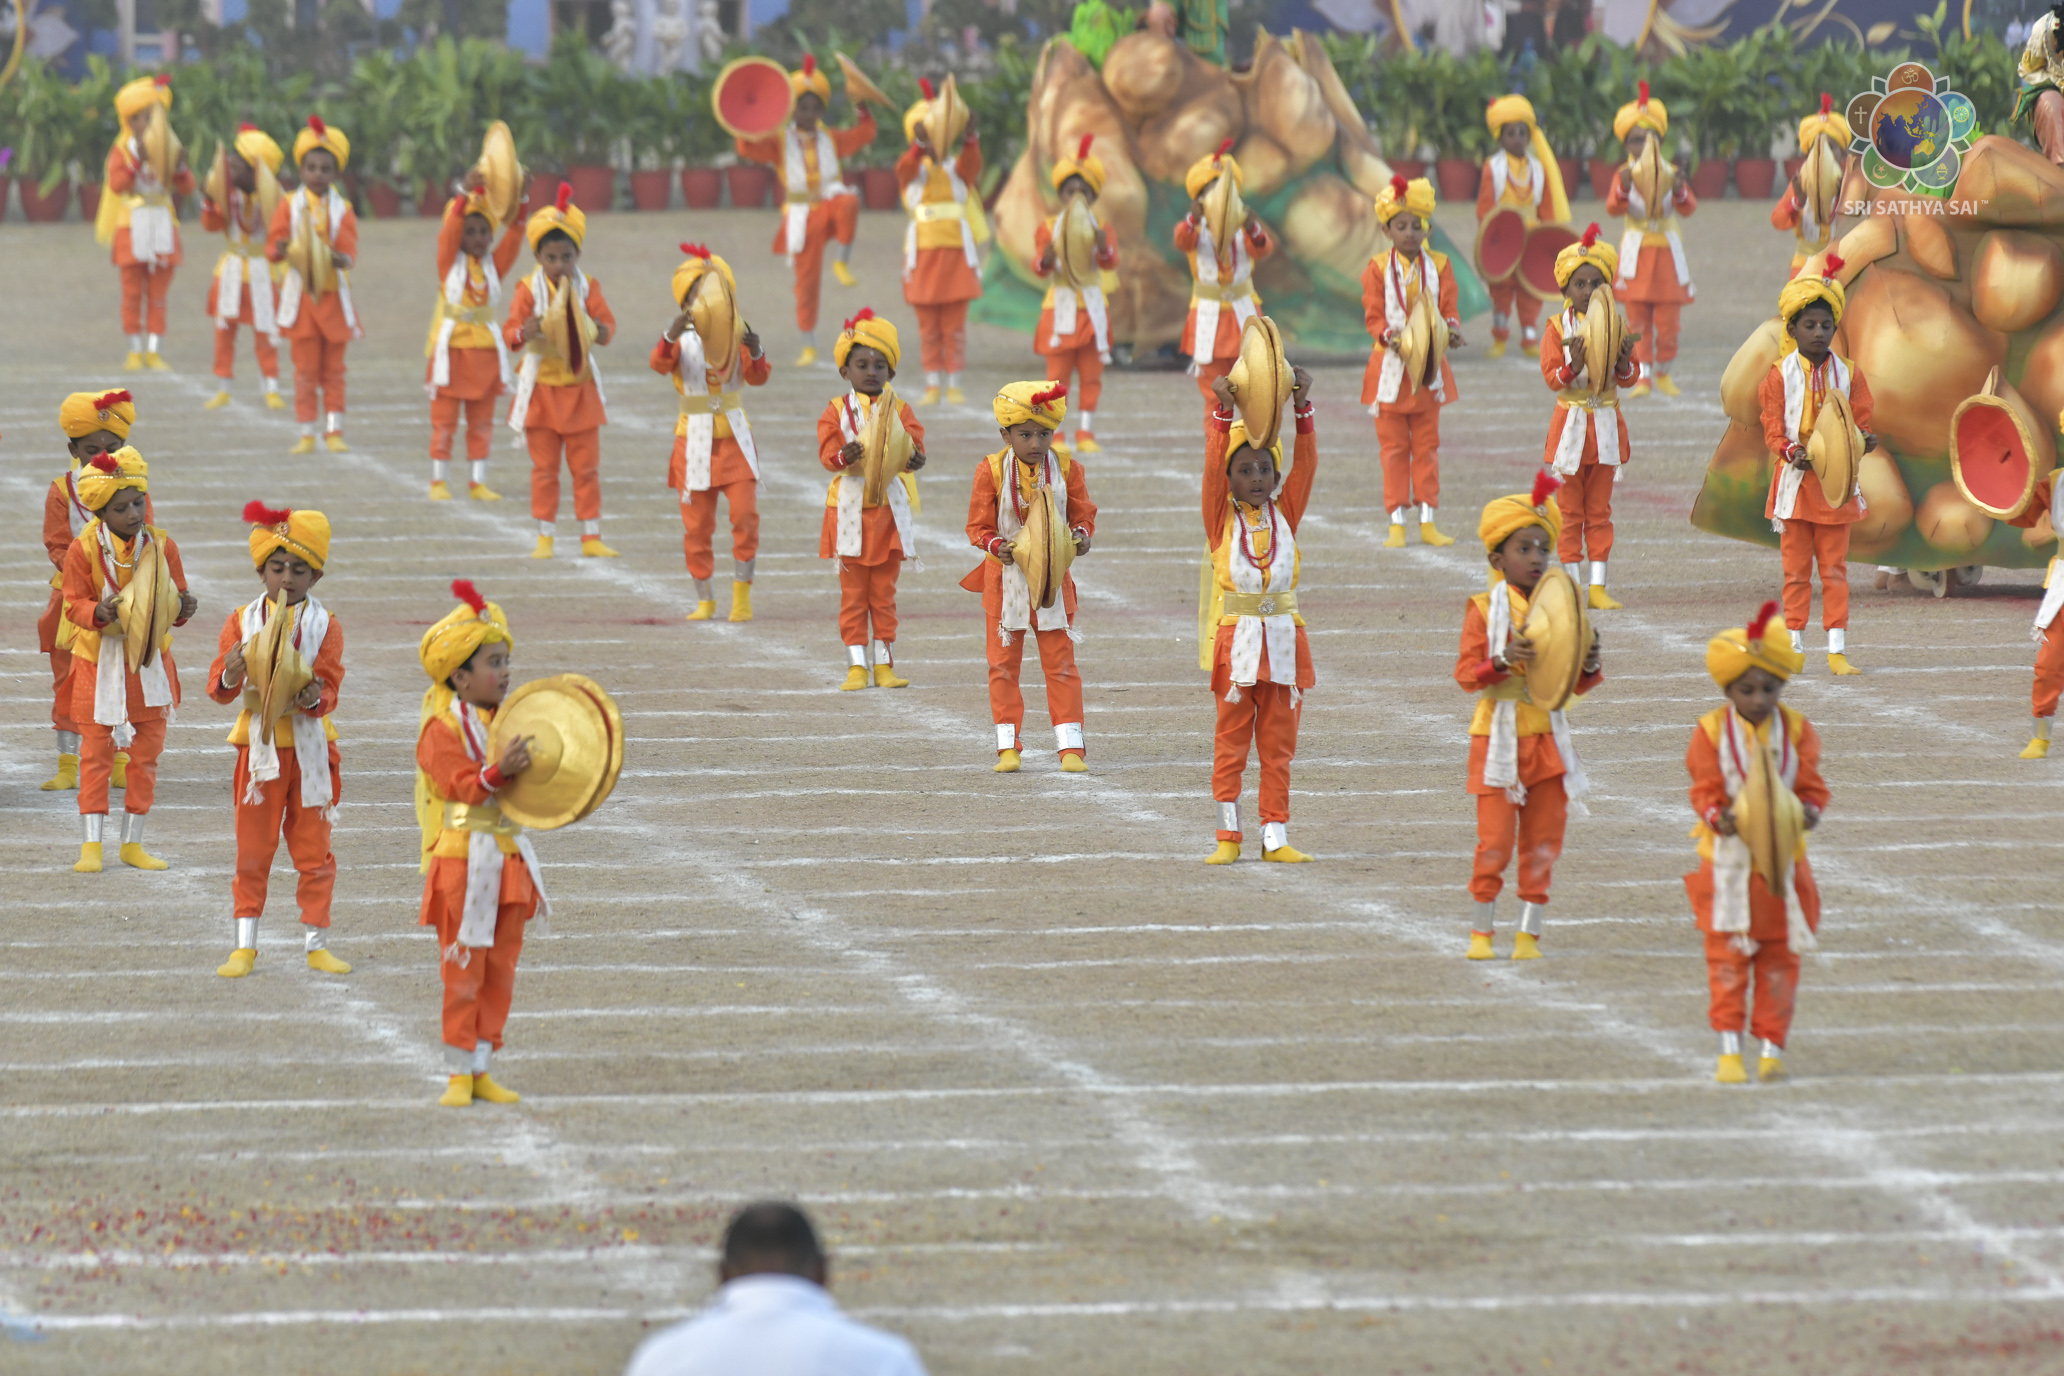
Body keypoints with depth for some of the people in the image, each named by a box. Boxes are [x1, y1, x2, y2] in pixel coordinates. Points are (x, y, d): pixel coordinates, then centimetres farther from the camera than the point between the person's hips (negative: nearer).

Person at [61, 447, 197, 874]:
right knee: (95, 753, 0)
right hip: (99, 661, -3)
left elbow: (174, 602, 3)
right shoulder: (84, 550, -12)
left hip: (150, 661, 3)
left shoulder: (161, 546, -5)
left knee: (146, 754, 7)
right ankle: (91, 845, 5)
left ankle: (133, 842, 16)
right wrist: (98, 612, -29)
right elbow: (74, 604, -8)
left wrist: (184, 608, -20)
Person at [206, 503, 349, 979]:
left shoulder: (325, 626, -1)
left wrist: (314, 698, -29)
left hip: (309, 747, 0)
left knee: (313, 851, 6)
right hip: (260, 748, 0)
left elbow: (329, 692, -6)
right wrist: (230, 676, -27)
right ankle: (245, 946, 12)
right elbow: (219, 688, -4)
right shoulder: (242, 622, 0)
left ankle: (316, 944, 15)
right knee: (253, 851, 5)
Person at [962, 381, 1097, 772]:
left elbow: (1083, 513, 2)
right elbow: (978, 526, -7)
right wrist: (996, 545, -28)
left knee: (1060, 663, 3)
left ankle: (1070, 746, 7)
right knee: (1003, 665, 5)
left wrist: (1081, 535, -20)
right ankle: (1008, 747, 14)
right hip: (1006, 578, -1)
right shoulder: (991, 471, -11)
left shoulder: (1066, 468, -6)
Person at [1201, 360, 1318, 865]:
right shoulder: (1222, 517, 1)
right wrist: (1222, 411, -20)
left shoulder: (1285, 515, 7)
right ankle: (1228, 836, 5)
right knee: (1231, 742, 2)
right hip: (1235, 637, -2)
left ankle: (1276, 836, 11)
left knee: (1278, 745, 7)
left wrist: (1301, 407, -11)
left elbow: (1304, 464, -1)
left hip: (1282, 638, 2)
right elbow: (1214, 466, -10)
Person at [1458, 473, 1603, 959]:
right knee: (1495, 840, -5)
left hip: (1547, 738, 4)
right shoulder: (1484, 610, -5)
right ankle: (1482, 930, 10)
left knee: (1543, 842, 5)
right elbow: (1466, 674, -10)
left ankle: (1530, 933, 13)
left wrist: (1591, 666, -10)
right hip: (1498, 739, -4)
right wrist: (1502, 661, -27)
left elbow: (1576, 683, 12)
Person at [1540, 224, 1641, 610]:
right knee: (1570, 513, 3)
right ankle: (1573, 586, 8)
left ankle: (1597, 586, 8)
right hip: (1570, 423, -2)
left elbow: (1629, 377, 2)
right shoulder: (1558, 328, -4)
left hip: (1606, 425, 2)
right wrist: (1573, 367, -29)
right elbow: (1551, 377, -11)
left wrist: (1624, 361, -20)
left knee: (1600, 511, 6)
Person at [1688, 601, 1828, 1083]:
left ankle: (1773, 1046, 15)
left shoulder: (1796, 731, 0)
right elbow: (1705, 790, -10)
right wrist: (1719, 817, -31)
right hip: (1728, 862, -2)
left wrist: (1808, 812, -24)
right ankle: (1729, 1048, 2)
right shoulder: (1712, 732, -6)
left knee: (1779, 957, 7)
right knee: (1727, 956, -2)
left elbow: (1811, 786, -1)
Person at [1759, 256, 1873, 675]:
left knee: (1834, 569, 2)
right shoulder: (1780, 375, -1)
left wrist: (1864, 442, -17)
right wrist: (1792, 453, -21)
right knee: (1796, 570, 5)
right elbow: (1773, 431, -3)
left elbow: (1861, 423, 5)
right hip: (1795, 481, -1)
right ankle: (1795, 647, 12)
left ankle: (1837, 650, 1)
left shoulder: (1847, 374, 3)